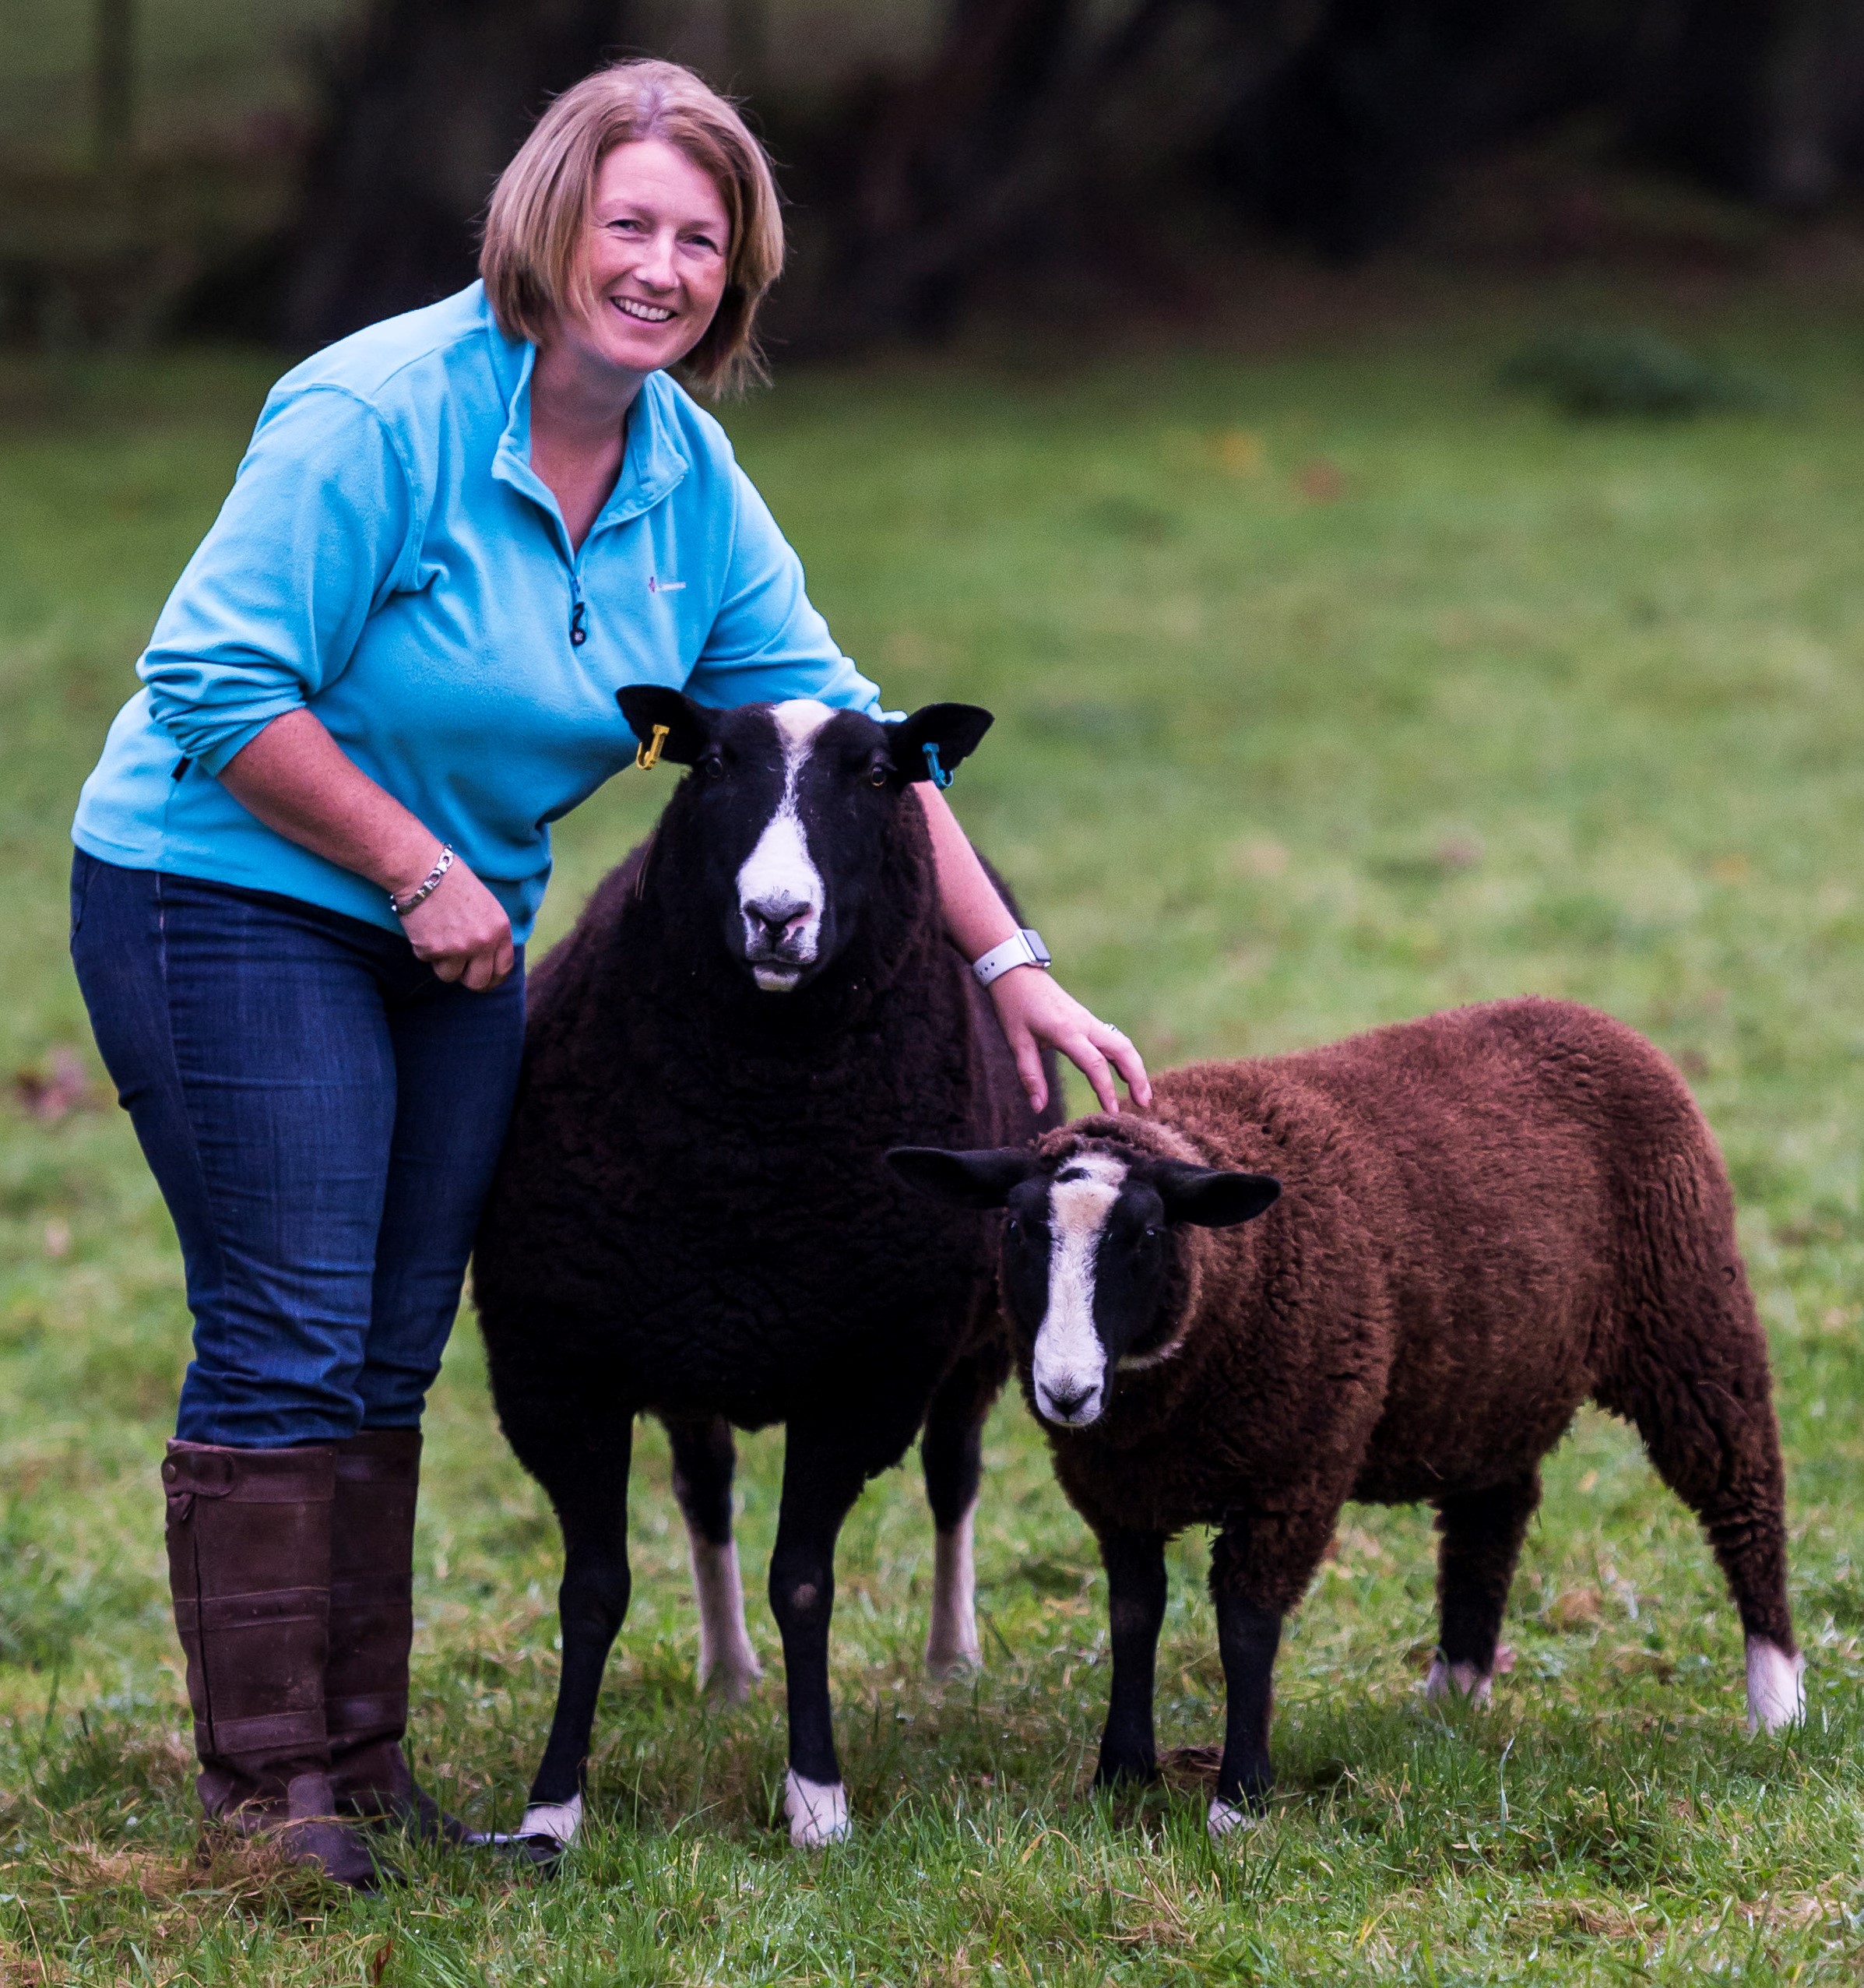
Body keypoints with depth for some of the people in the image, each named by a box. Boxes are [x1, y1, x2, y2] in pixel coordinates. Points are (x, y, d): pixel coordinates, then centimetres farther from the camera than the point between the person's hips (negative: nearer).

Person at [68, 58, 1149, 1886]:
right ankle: (264, 1782, -1)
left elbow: (831, 720, 5)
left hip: (450, 925, 7)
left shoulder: (686, 478, 2)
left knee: (392, 1356, 9)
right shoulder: (379, 416, -20)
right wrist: (417, 868, -18)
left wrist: (1008, 966, 1)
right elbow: (216, 684, -20)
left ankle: (361, 1761, 16)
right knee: (288, 1340, -8)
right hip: (229, 897, -7)